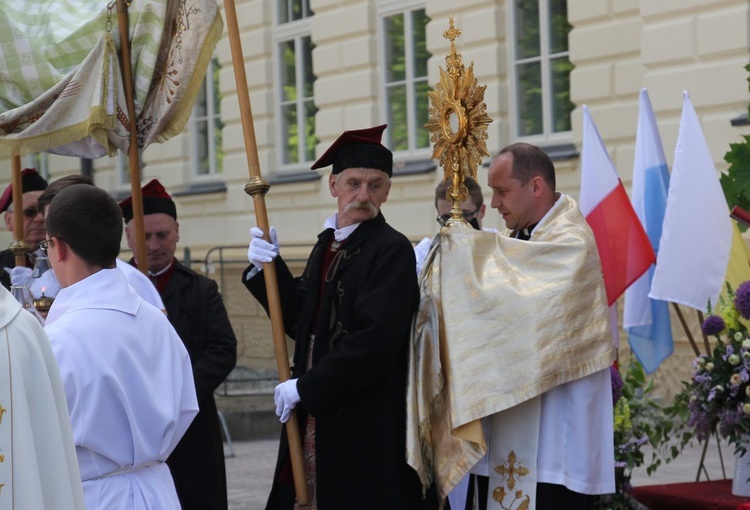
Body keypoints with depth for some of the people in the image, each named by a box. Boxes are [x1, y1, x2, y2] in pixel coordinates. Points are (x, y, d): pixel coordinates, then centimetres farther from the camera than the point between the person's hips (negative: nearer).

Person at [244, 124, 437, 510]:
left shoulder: (392, 250, -13)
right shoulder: (327, 245, 13)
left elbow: (376, 340, -21)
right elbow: (302, 322, 13)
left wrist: (306, 387, -16)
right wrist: (268, 269, -2)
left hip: (367, 426, -7)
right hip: (317, 416, 8)